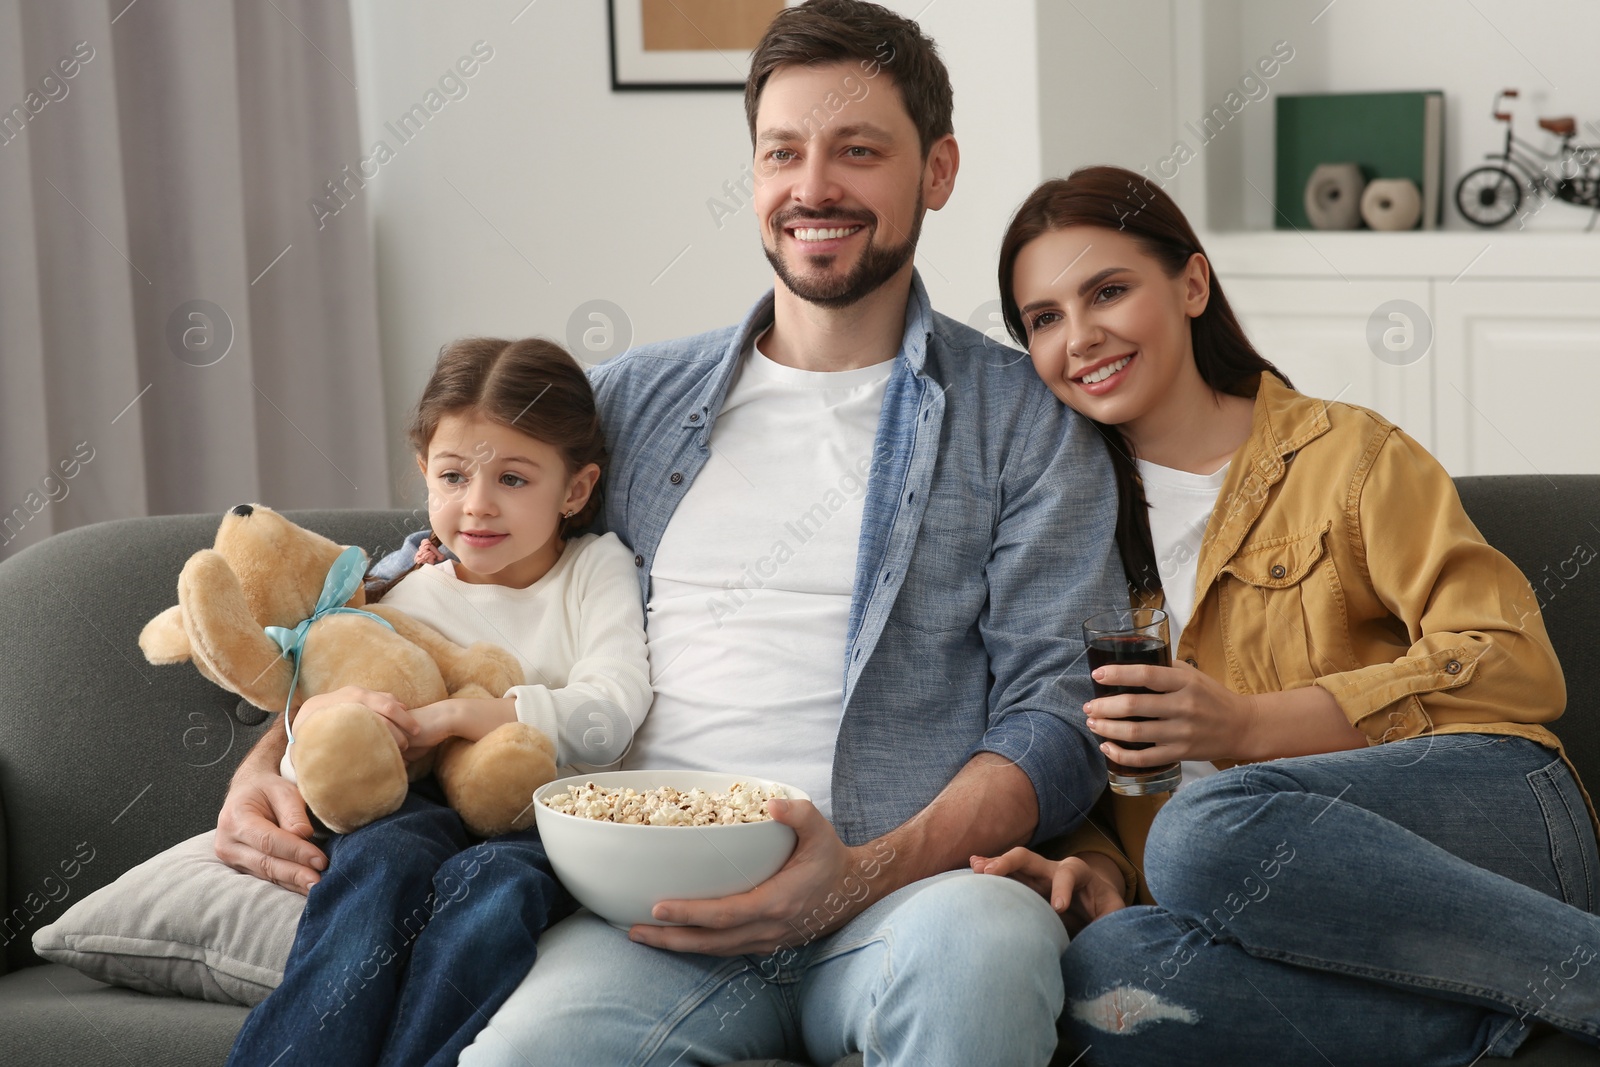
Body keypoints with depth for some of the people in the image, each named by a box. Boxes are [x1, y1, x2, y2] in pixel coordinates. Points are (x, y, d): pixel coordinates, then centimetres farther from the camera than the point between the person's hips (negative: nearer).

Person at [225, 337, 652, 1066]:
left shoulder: (597, 569, 8)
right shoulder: (409, 598, 13)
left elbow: (611, 707, -8)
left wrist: (445, 718, -13)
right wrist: (331, 714, -15)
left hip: (548, 825, -2)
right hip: (427, 812, 2)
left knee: (490, 883, -37)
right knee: (381, 862, -34)